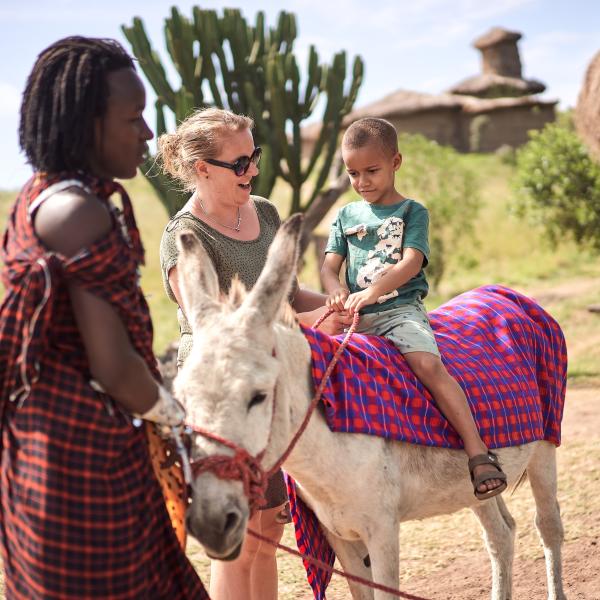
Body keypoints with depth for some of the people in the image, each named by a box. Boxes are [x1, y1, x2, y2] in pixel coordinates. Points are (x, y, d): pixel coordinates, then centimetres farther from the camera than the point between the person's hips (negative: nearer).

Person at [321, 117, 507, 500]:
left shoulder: (412, 212, 5)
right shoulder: (346, 217, 18)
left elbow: (411, 263, -10)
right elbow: (330, 266, 10)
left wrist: (371, 292, -26)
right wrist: (337, 290, -15)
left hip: (400, 310, -4)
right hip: (357, 319, 5)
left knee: (428, 365, -28)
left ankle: (478, 452, -31)